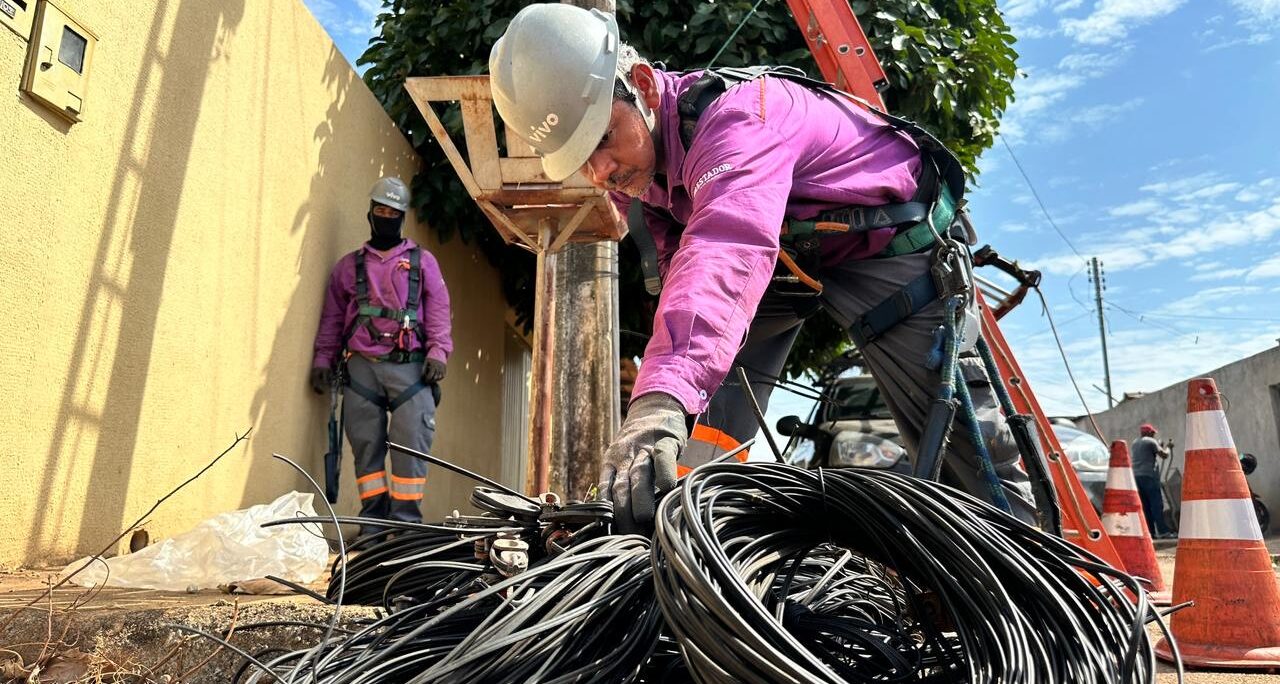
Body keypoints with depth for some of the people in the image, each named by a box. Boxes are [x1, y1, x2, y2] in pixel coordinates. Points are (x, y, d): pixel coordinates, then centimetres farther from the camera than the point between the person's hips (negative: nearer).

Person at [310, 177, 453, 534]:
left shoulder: (423, 261, 15)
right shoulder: (349, 265, 19)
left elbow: (438, 312, 7)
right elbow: (332, 318, 17)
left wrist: (437, 352, -6)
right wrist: (323, 359, 8)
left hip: (410, 366, -2)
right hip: (362, 367, 2)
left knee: (411, 446, -9)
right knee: (366, 446, 1)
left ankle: (406, 522, -4)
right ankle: (373, 520, 7)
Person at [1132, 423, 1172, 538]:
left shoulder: (1135, 443, 19)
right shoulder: (1151, 442, -3)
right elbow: (1164, 455, -7)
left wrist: (1159, 446, 29)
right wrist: (1166, 449, 14)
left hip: (1136, 476, 7)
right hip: (1149, 476, -7)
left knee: (1145, 506, 6)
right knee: (1157, 504, -6)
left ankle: (1151, 532, 4)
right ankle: (1162, 531, -11)